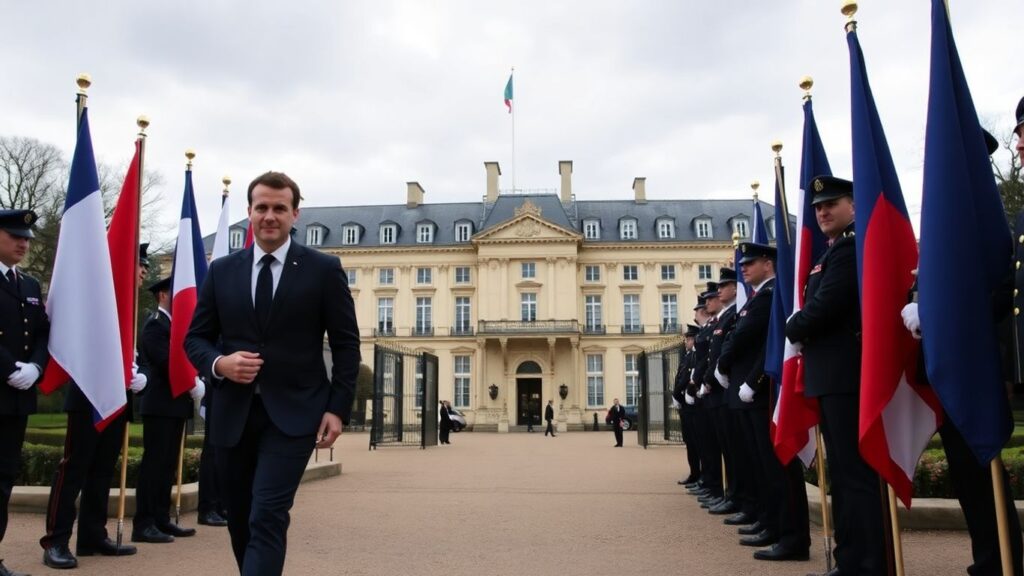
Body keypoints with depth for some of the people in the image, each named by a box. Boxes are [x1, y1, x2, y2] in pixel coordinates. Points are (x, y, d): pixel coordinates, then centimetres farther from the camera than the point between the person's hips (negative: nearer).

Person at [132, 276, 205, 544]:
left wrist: (194, 382, -1)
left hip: (176, 404, 9)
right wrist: (193, 385, -13)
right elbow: (167, 363, -19)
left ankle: (162, 519, 18)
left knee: (168, 464, 11)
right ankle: (143, 524, -2)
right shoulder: (155, 325, -10)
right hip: (160, 405, -9)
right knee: (154, 463, -6)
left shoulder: (174, 323, 18)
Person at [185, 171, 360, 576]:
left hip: (293, 414, -4)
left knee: (268, 518, -13)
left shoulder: (324, 269, -1)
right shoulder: (221, 270, 8)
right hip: (233, 414, 4)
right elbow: (195, 338, 10)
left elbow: (346, 343, 0)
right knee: (240, 520, 14)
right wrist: (219, 364, -12)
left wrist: (338, 408, -8)